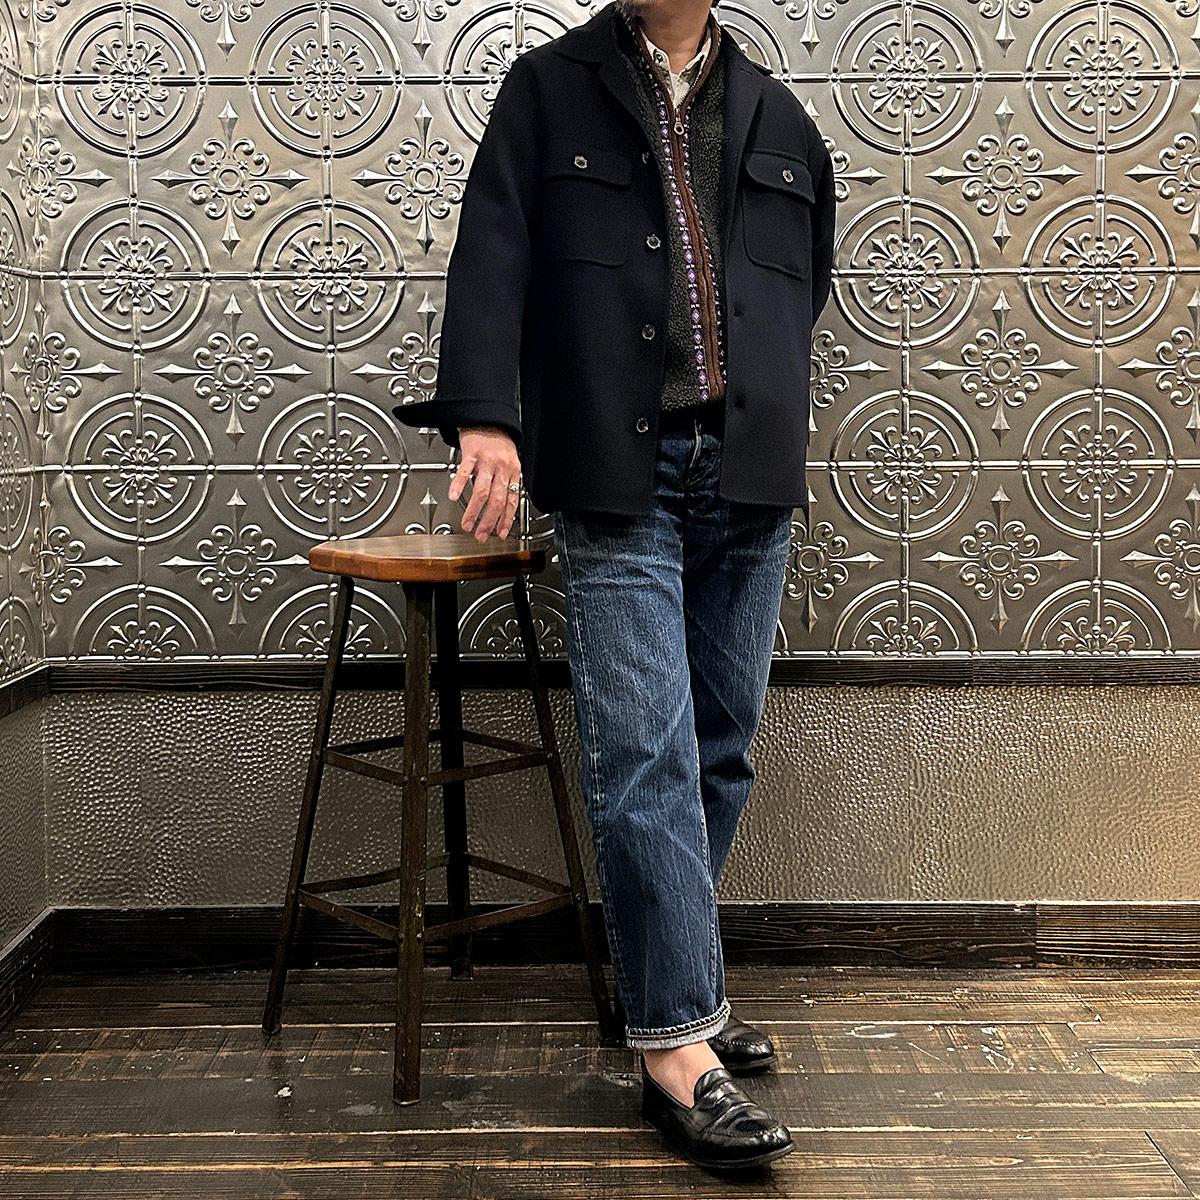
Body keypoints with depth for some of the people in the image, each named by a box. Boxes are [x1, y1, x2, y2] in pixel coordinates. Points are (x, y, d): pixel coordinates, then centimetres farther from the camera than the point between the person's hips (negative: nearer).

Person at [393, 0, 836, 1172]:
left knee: (720, 751, 7)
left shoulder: (777, 118, 18)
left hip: (748, 475, 4)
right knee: (644, 757, -10)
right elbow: (491, 254, -2)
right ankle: (679, 1049, -5)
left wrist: (770, 436, 16)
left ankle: (673, 982, 22)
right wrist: (485, 414, -16)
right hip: (616, 473, -4)